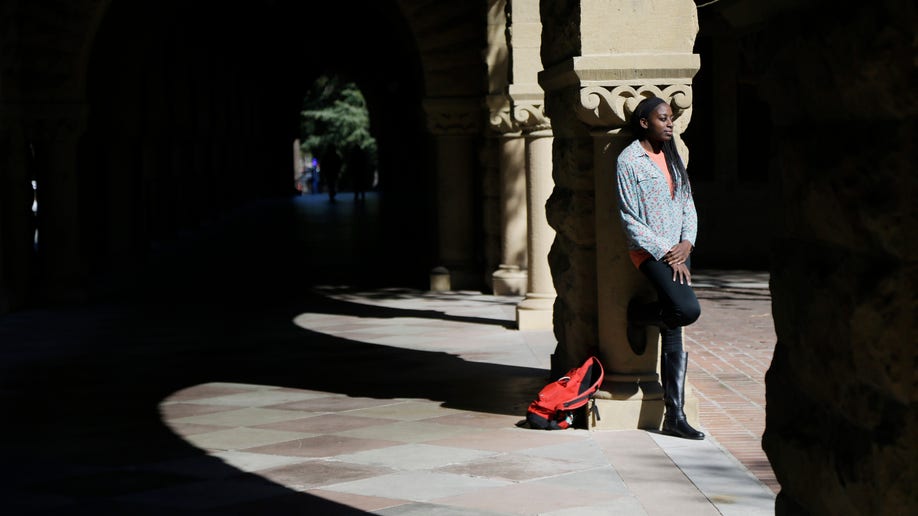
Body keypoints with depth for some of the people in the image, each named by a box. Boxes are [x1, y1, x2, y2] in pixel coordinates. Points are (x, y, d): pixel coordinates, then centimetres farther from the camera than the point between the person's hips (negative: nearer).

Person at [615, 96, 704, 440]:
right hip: (649, 251, -6)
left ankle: (674, 416, 2)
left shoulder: (672, 157, 16)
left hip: (678, 251, 6)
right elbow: (630, 220, -8)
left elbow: (688, 205, 16)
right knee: (688, 309, -27)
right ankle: (638, 314, 5)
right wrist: (665, 254, -12)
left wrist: (686, 243, -2)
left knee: (674, 334, 2)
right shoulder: (628, 161, -5)